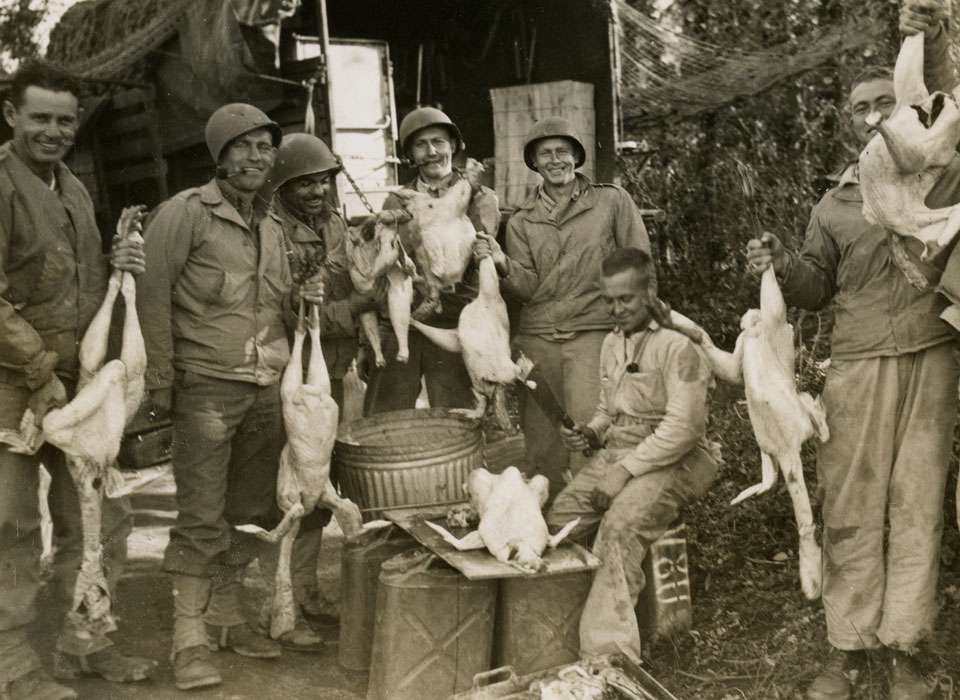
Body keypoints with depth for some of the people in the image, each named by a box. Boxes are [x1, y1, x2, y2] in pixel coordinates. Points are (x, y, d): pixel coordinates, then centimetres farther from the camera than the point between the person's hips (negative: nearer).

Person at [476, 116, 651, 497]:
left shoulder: (612, 201, 5)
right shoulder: (521, 221, 13)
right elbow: (528, 287, 4)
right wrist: (503, 265, -15)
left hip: (592, 333, -3)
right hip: (536, 338, 3)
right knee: (541, 445, 6)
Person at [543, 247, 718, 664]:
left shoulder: (677, 346, -11)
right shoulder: (611, 344, 15)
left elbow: (682, 427, -17)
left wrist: (628, 469, -20)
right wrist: (589, 432, 5)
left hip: (673, 459, -7)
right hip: (619, 454, 8)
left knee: (620, 526, -32)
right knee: (559, 520, -15)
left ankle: (607, 655, -28)